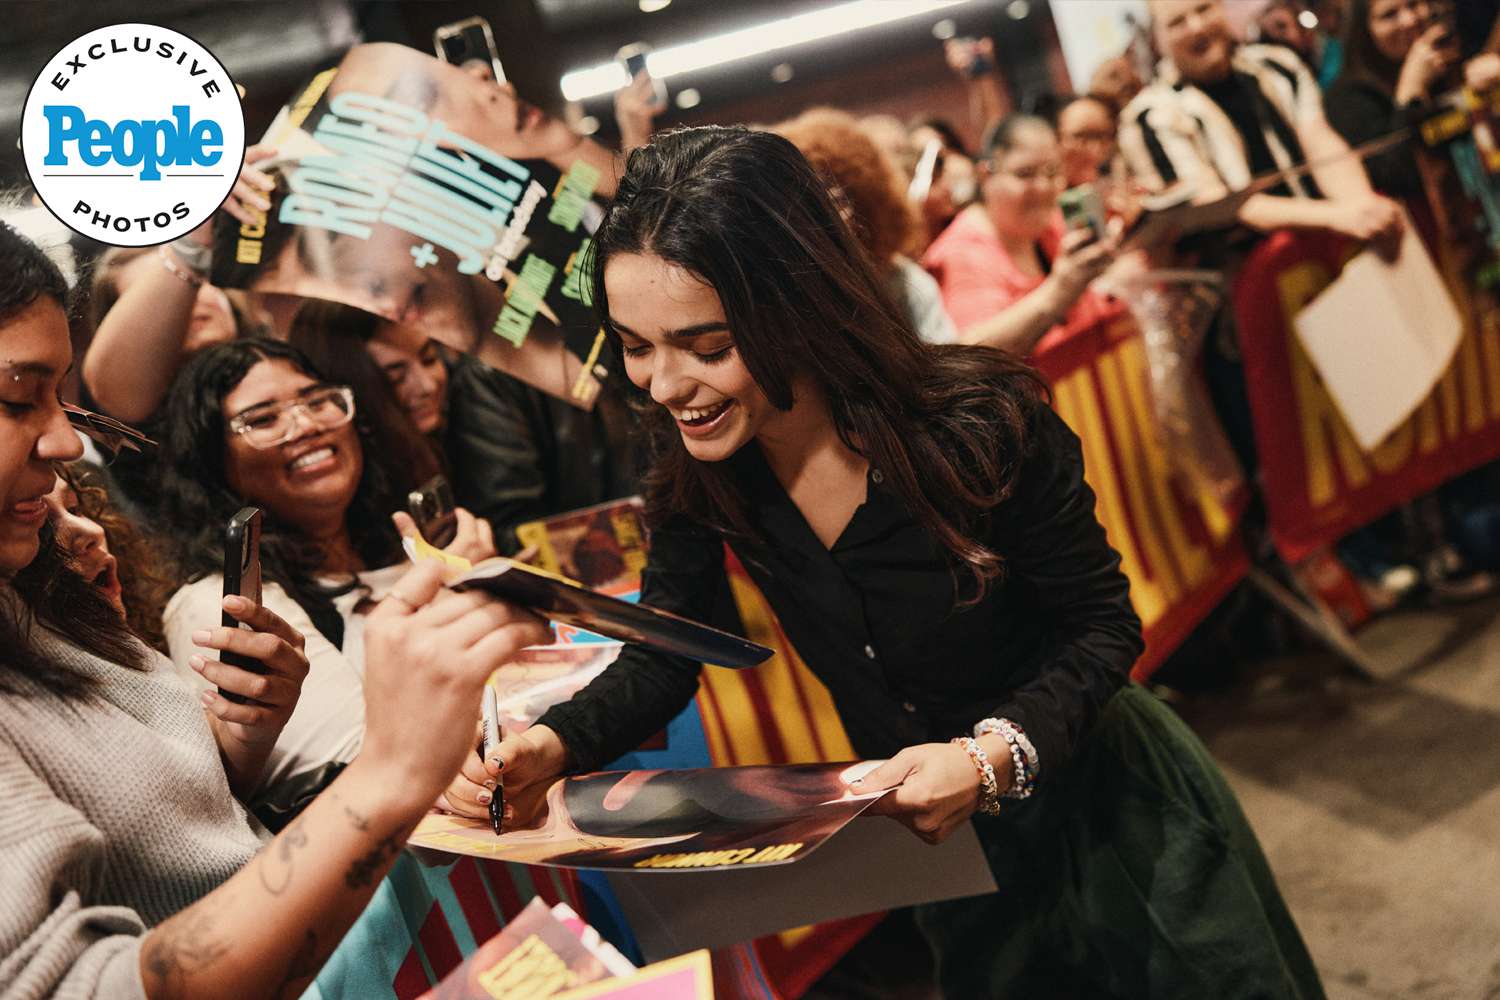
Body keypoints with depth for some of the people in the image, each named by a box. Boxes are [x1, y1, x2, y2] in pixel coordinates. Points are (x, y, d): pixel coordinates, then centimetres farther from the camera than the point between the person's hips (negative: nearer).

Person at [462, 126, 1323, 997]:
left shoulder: (978, 426, -31)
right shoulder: (696, 462, -17)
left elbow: (1103, 627, -19)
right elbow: (665, 654, -9)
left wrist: (996, 755, -36)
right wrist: (555, 746, -28)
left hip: (1095, 796, -4)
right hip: (933, 829, 4)